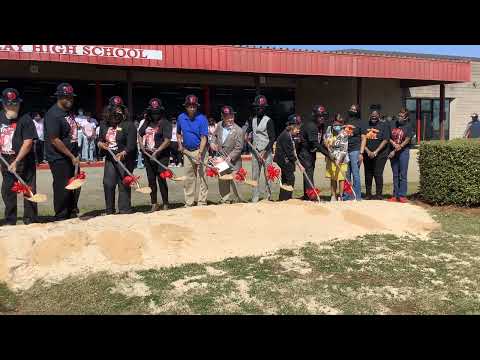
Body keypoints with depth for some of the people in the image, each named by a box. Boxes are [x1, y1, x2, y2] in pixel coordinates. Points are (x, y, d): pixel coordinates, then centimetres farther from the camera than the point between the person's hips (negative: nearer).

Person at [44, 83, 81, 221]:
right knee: (62, 189, -2)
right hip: (59, 158, -8)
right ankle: (61, 219, 11)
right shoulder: (53, 114, -17)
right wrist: (72, 157, -16)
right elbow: (55, 140, -20)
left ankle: (72, 215, 29)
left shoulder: (69, 111, 9)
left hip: (71, 156, 8)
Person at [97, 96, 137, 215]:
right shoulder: (105, 125, 11)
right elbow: (99, 140, 23)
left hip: (125, 160, -6)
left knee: (123, 185, -2)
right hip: (109, 160, 6)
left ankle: (124, 211, 9)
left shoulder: (128, 125, -9)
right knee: (108, 184, 3)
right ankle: (109, 211, 16)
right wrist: (100, 144, -1)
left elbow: (131, 145, -17)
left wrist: (123, 153, -34)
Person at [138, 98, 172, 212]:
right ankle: (154, 204, 21)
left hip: (161, 156, -6)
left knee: (161, 179, -9)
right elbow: (140, 135, 22)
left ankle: (165, 204, 1)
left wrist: (157, 152, -20)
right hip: (148, 155, 6)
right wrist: (142, 146, 4)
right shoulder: (147, 122, 12)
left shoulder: (165, 123, -7)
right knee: (151, 180, 11)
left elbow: (167, 141, -15)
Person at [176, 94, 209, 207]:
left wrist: (200, 153, -27)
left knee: (202, 177, -7)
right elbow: (178, 133, 19)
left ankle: (202, 203, 0)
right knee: (189, 178, 11)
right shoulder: (181, 118, 2)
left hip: (200, 150, -5)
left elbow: (203, 138, -18)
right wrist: (180, 144, 4)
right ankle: (188, 204, 20)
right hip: (187, 151, 5)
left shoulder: (202, 118, -13)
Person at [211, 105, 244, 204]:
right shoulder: (219, 125, -1)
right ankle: (225, 201, 33)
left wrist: (229, 158, -24)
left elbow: (238, 148, -17)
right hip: (220, 160, 6)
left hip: (233, 162, -5)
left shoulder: (238, 131, -18)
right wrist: (212, 142, -2)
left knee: (234, 184, 1)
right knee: (222, 183, 17)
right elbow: (215, 135, 19)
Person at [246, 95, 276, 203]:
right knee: (255, 175, 4)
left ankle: (268, 196, 7)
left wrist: (265, 151, -18)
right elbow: (248, 130, 29)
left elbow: (272, 138, -10)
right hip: (255, 151, 5)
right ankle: (255, 198, 8)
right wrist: (248, 135, 5)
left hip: (266, 151, -5)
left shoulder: (268, 121, -6)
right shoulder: (252, 120, 11)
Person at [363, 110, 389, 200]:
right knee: (368, 175, 8)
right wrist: (368, 151, -8)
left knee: (378, 174, -9)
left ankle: (378, 194, -1)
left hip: (380, 154, -3)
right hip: (367, 154, 4)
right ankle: (368, 194, 17)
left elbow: (385, 140, -6)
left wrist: (375, 152, -13)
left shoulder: (384, 126, 2)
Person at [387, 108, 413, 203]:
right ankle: (395, 195, 10)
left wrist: (395, 151, -10)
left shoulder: (408, 126, -3)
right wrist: (393, 144, -10)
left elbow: (407, 140, -8)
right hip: (392, 152, 4)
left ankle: (402, 196, -3)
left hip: (403, 152, -4)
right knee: (395, 175, 7)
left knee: (403, 175, -5)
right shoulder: (393, 124, 9)